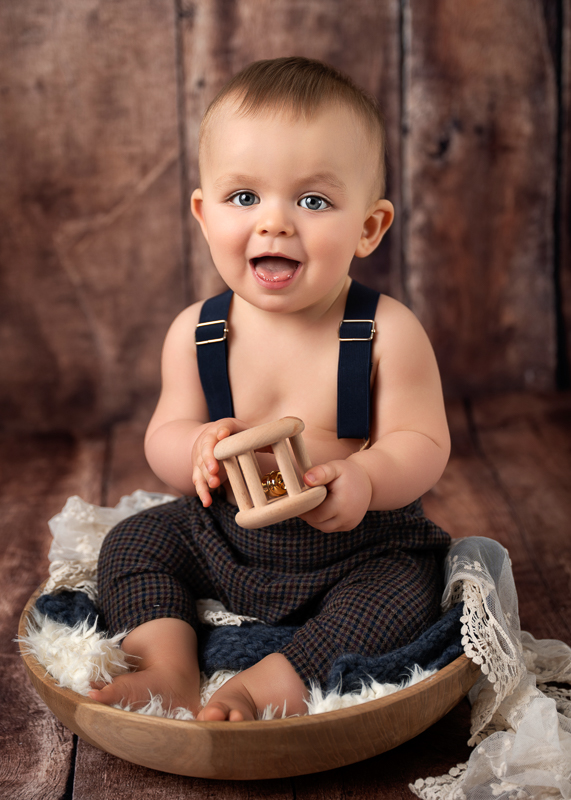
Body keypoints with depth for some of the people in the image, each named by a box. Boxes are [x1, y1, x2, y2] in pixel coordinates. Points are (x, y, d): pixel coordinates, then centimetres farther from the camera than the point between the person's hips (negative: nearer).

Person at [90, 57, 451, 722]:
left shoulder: (388, 332, -17)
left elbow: (422, 442, -16)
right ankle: (168, 665, -9)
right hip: (223, 540, 3)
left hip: (360, 548, -3)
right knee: (133, 542, -3)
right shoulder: (195, 332, -8)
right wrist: (198, 449, -29)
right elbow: (163, 437, -4)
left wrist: (364, 479, -38)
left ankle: (268, 687, -22)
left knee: (405, 595, -26)